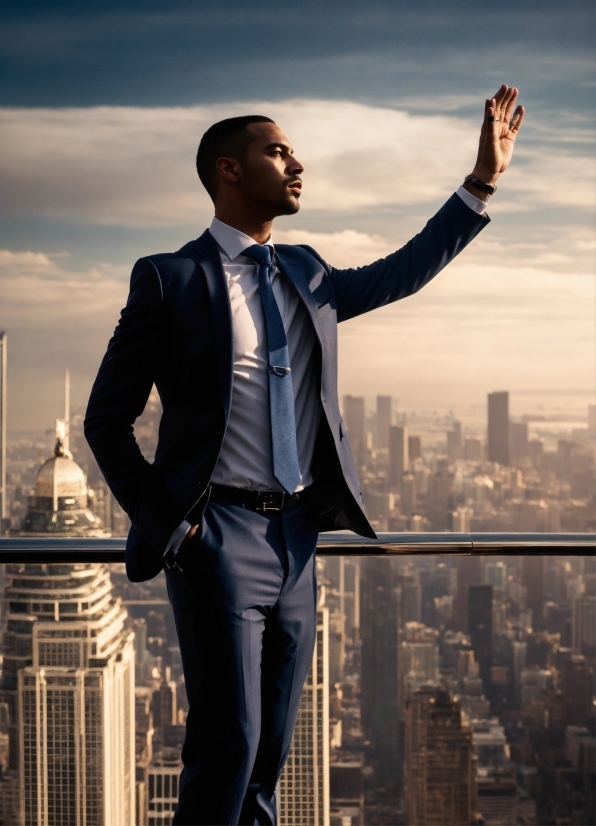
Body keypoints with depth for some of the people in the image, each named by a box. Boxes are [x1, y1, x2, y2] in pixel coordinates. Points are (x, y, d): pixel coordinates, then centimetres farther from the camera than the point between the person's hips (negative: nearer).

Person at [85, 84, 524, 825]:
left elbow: (403, 273, 24)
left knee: (271, 745, 12)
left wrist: (482, 181, 20)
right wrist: (164, 521, -7)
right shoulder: (170, 279, -4)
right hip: (219, 536, -6)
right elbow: (107, 421, -1)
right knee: (228, 742, -7)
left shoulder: (306, 275, 13)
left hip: (296, 538, 6)